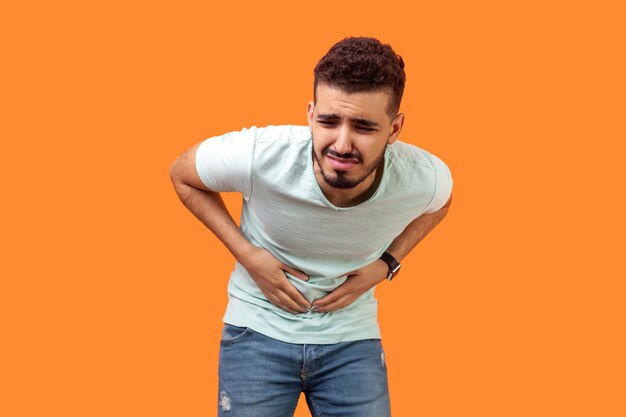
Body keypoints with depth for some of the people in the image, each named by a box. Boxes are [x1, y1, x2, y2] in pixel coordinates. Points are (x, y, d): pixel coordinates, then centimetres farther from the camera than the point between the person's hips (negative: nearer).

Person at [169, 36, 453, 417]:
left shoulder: (426, 179, -20)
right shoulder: (258, 156, -27)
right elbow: (182, 175, -5)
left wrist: (388, 263, -8)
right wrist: (246, 254, -14)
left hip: (352, 336, 2)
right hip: (260, 327, -1)